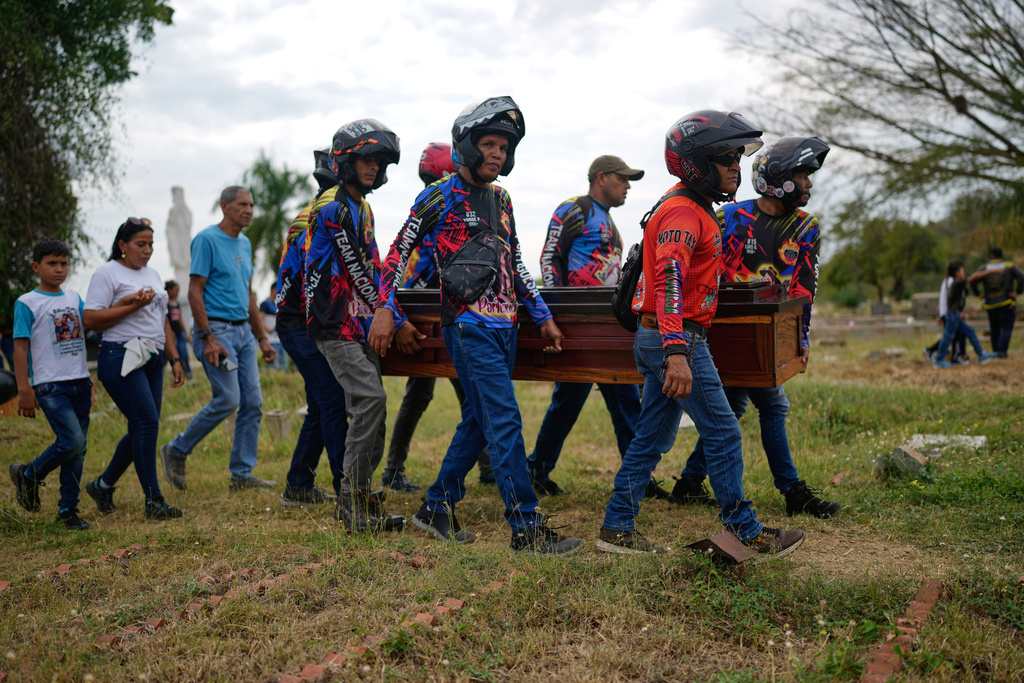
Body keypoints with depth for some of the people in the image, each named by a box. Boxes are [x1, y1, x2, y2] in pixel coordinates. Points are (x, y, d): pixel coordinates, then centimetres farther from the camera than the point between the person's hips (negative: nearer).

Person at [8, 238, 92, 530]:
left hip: (80, 381, 5)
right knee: (72, 441, -16)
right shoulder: (27, 303, -3)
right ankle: (28, 476, 11)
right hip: (49, 385, -5)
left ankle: (68, 509, 17)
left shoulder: (74, 297, 12)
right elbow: (20, 347, -5)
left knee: (79, 448, 6)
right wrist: (24, 390, -10)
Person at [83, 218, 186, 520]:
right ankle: (153, 501, -7)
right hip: (121, 358, -8)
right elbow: (91, 319, -11)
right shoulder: (107, 273, -3)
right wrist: (133, 305, -15)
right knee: (147, 422, -14)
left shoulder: (153, 274, 20)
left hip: (152, 359, 8)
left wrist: (175, 359, 18)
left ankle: (103, 485, 27)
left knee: (143, 429, 8)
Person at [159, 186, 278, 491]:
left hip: (243, 331, 8)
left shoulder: (245, 243, 16)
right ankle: (176, 451, 9)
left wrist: (262, 338, 19)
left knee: (253, 402, 3)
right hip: (217, 329, -8)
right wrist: (208, 339, -19)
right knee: (227, 399, -11)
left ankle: (242, 474, 10)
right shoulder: (207, 239, -8)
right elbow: (195, 291, -12)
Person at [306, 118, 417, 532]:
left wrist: (393, 315, 14)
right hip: (333, 325, -9)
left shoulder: (363, 208, 18)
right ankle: (357, 506, -10)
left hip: (360, 323, 9)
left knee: (368, 408, 6)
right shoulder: (333, 207, -11)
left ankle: (355, 502, 15)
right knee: (371, 398, -18)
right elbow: (358, 273, -16)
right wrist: (397, 322, -14)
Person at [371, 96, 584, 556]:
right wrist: (386, 309, -9)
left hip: (504, 326, 8)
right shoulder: (441, 196, -3)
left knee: (479, 420, 11)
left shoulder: (501, 200, 18)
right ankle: (527, 529, -7)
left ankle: (436, 508, 24)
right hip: (469, 324, -8)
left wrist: (543, 316, 20)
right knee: (505, 421, -12)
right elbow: (400, 251, -1)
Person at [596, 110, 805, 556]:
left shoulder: (693, 209, 18)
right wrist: (677, 353, -39)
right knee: (723, 434, -1)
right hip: (678, 338, -10)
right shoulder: (683, 211, -16)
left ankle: (617, 528, 16)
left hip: (657, 337, 10)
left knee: (653, 439, 11)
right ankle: (744, 531, 10)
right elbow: (669, 281, -29)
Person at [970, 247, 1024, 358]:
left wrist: (978, 294, 0)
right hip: (1007, 303, -2)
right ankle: (1002, 350, -18)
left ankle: (995, 351, 14)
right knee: (1006, 328, -3)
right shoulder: (1010, 267, 1)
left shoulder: (985, 268, 3)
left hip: (990, 305, 2)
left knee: (994, 329, 13)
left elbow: (972, 281, -9)